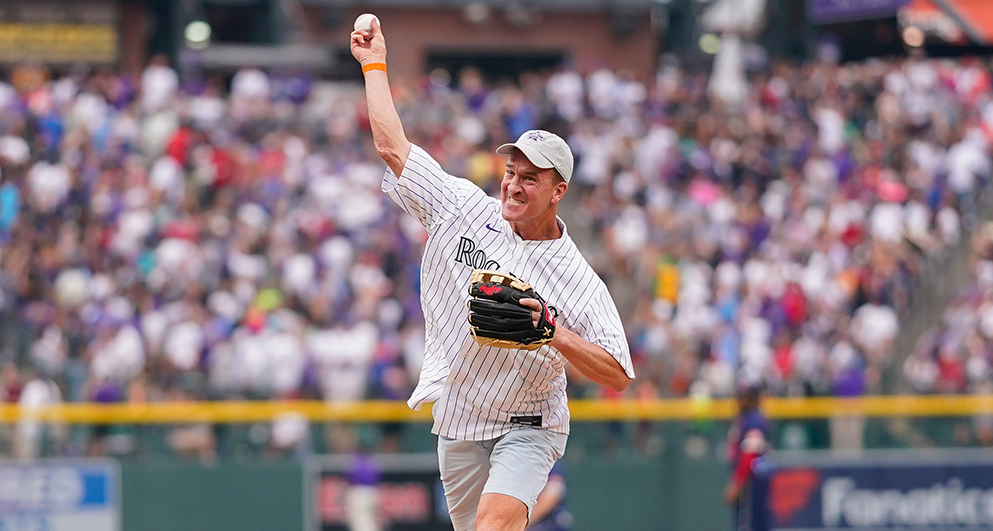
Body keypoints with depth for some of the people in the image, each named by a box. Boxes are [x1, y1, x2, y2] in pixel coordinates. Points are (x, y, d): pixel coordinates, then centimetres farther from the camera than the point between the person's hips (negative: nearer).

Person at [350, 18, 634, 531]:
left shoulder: (580, 282, -12)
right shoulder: (465, 209, -2)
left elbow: (618, 375, -15)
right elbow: (393, 146, 1)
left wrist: (555, 334, -27)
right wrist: (374, 65, 4)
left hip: (527, 427, -5)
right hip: (457, 428, 5)